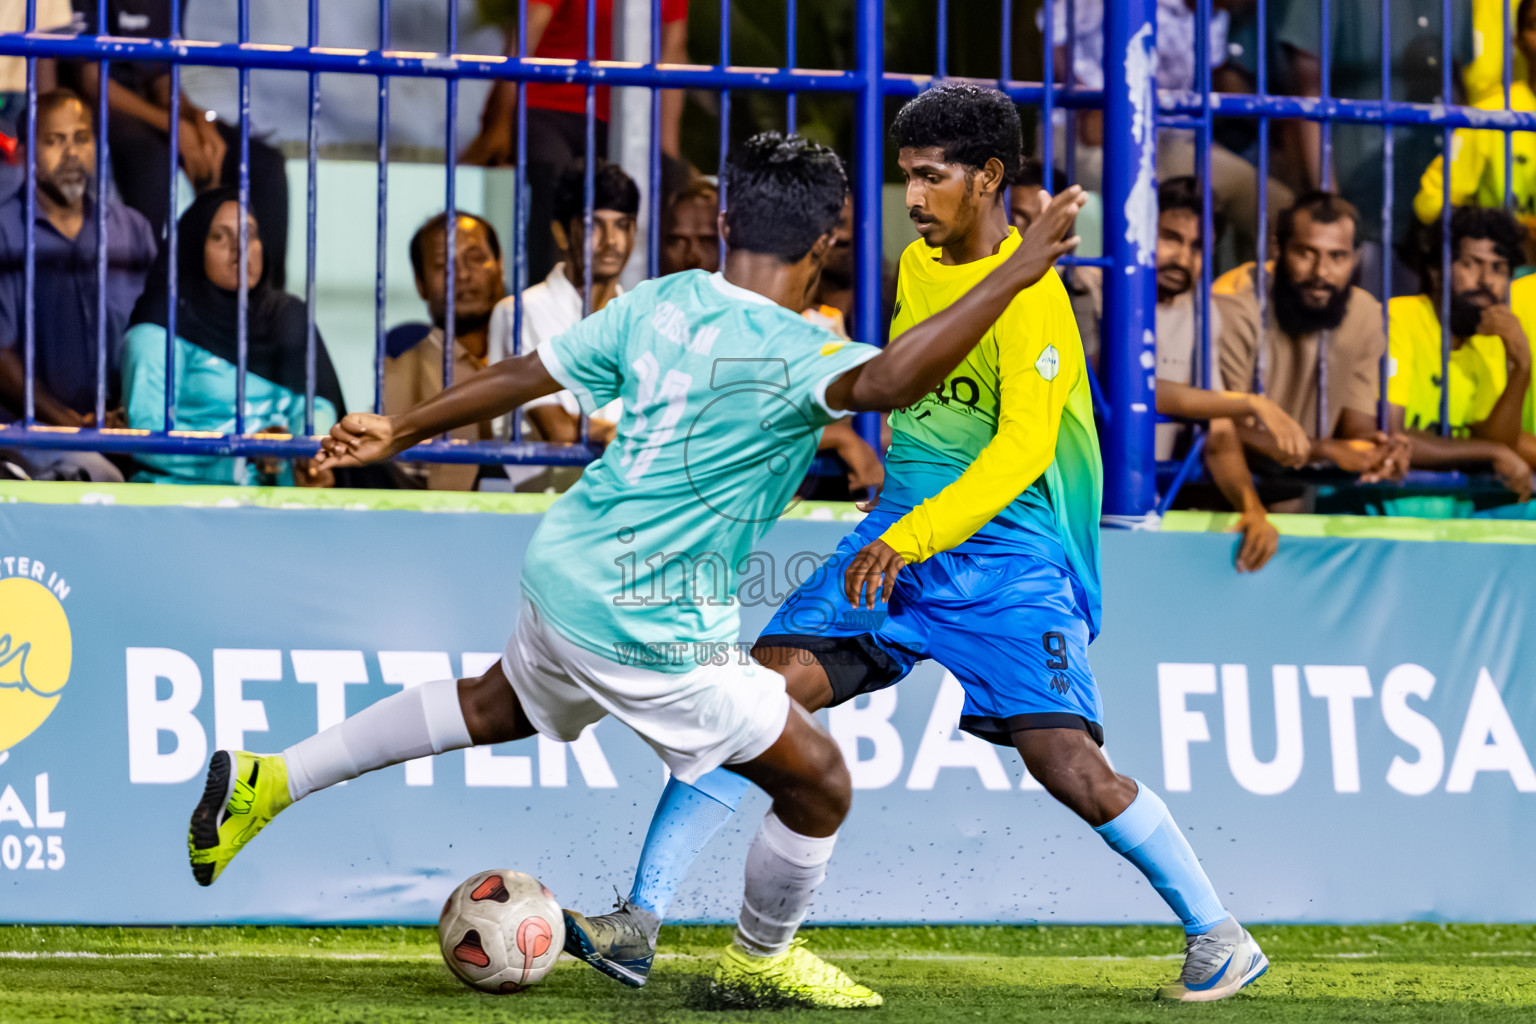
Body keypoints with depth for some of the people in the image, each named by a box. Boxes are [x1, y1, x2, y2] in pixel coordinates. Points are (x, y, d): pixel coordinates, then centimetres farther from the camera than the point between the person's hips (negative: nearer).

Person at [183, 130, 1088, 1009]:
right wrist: (1012, 277, -44)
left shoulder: (660, 303, -1)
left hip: (565, 567, 8)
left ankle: (267, 782, 34)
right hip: (650, 629, -8)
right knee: (819, 785, 7)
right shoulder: (791, 353, -23)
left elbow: (524, 375, 9)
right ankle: (762, 962, 29)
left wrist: (398, 432, 21)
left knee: (499, 706, 36)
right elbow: (885, 382, -45)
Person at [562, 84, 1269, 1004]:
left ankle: (1220, 939, 2)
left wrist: (911, 540, -30)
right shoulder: (917, 266, 11)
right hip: (899, 537, 7)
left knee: (1065, 761, -16)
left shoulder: (1028, 295, -14)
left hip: (1006, 555, -7)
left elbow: (1022, 449, -24)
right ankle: (639, 924, -11)